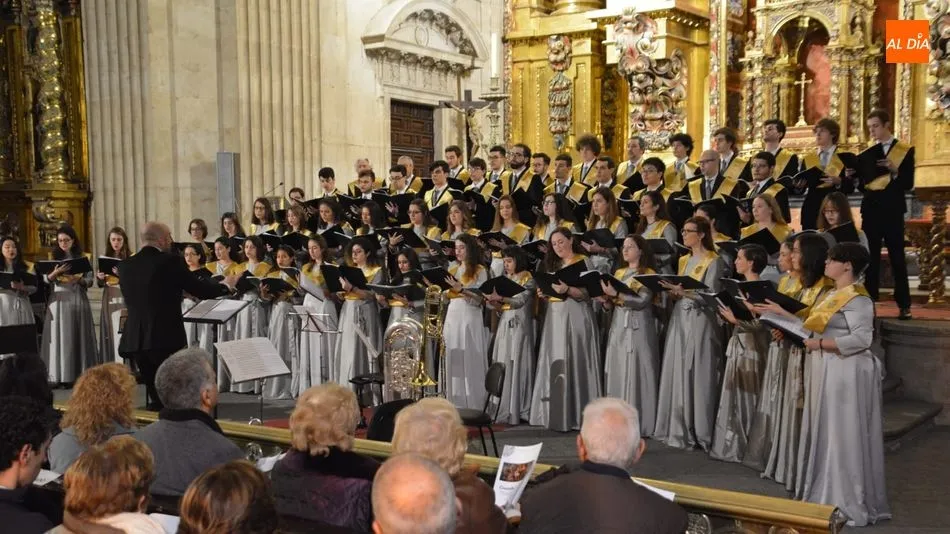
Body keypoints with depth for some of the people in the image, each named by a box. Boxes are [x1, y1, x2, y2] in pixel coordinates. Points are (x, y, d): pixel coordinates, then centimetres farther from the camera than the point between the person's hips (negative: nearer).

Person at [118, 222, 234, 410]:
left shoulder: (125, 266, 8)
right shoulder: (170, 261, -8)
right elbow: (201, 290, -3)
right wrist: (226, 285, 17)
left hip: (135, 341, 6)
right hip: (166, 338, -5)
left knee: (156, 396, 15)